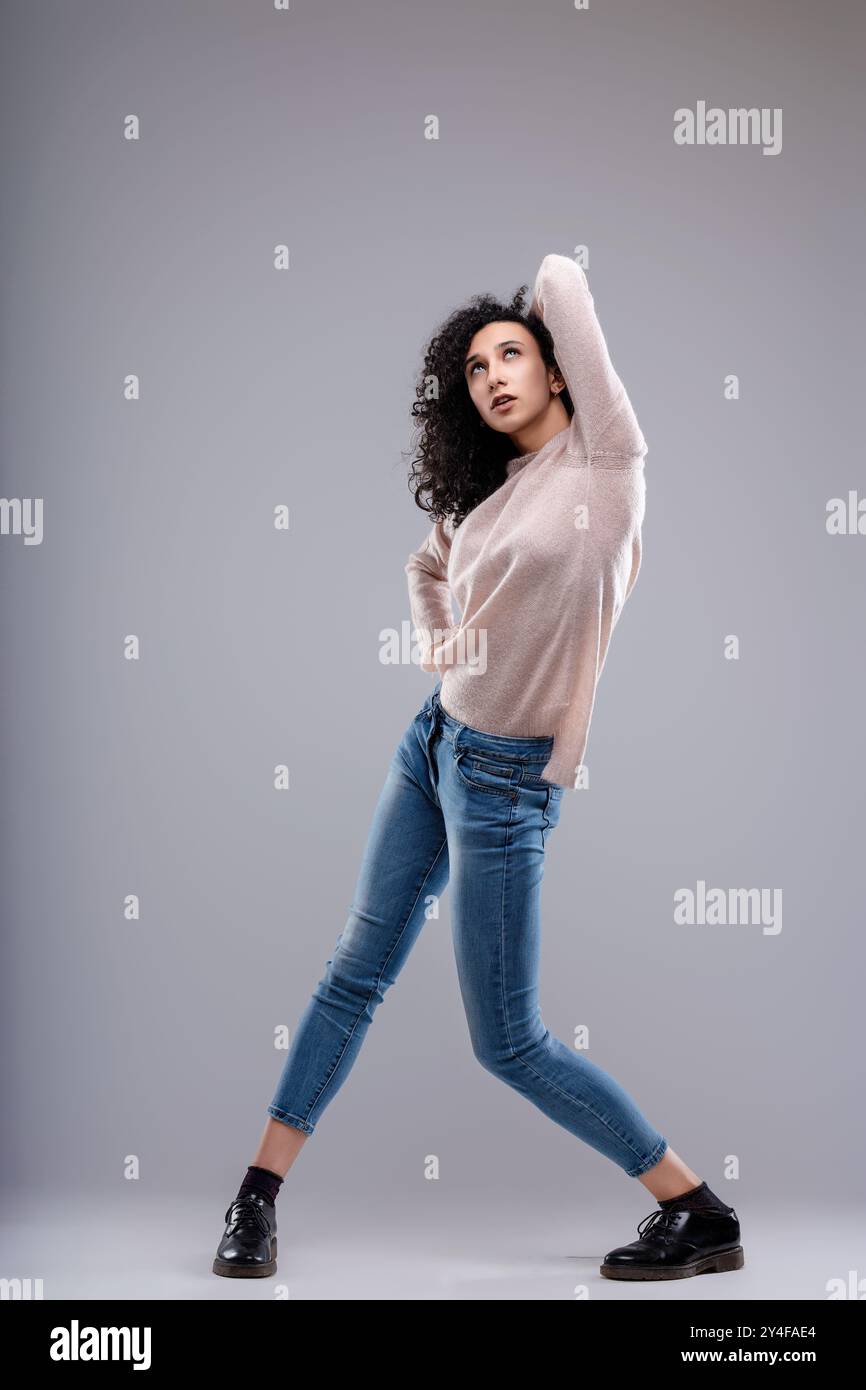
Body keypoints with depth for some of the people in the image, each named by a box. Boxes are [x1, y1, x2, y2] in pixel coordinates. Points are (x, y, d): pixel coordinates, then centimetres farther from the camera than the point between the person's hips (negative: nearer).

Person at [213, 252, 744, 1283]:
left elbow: (561, 277, -9)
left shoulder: (604, 459, -10)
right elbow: (426, 567, 30)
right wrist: (434, 640, 11)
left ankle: (701, 1216, 10)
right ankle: (258, 1197, 22)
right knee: (357, 971, 12)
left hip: (506, 776, -7)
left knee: (507, 1042, -3)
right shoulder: (484, 494, 9)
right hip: (432, 743, 7)